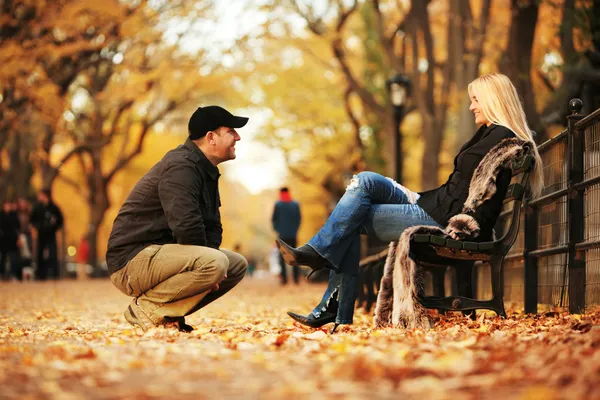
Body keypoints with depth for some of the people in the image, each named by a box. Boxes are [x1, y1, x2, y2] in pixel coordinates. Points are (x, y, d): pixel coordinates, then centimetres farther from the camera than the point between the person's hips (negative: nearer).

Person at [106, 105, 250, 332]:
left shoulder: (205, 170, 16)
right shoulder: (180, 167, -17)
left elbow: (212, 226, 18)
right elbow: (186, 225, -28)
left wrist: (208, 257, -2)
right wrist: (206, 260, -13)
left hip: (159, 254, 10)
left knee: (237, 265, 11)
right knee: (215, 263, -30)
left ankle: (169, 313, 4)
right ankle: (146, 308, -14)